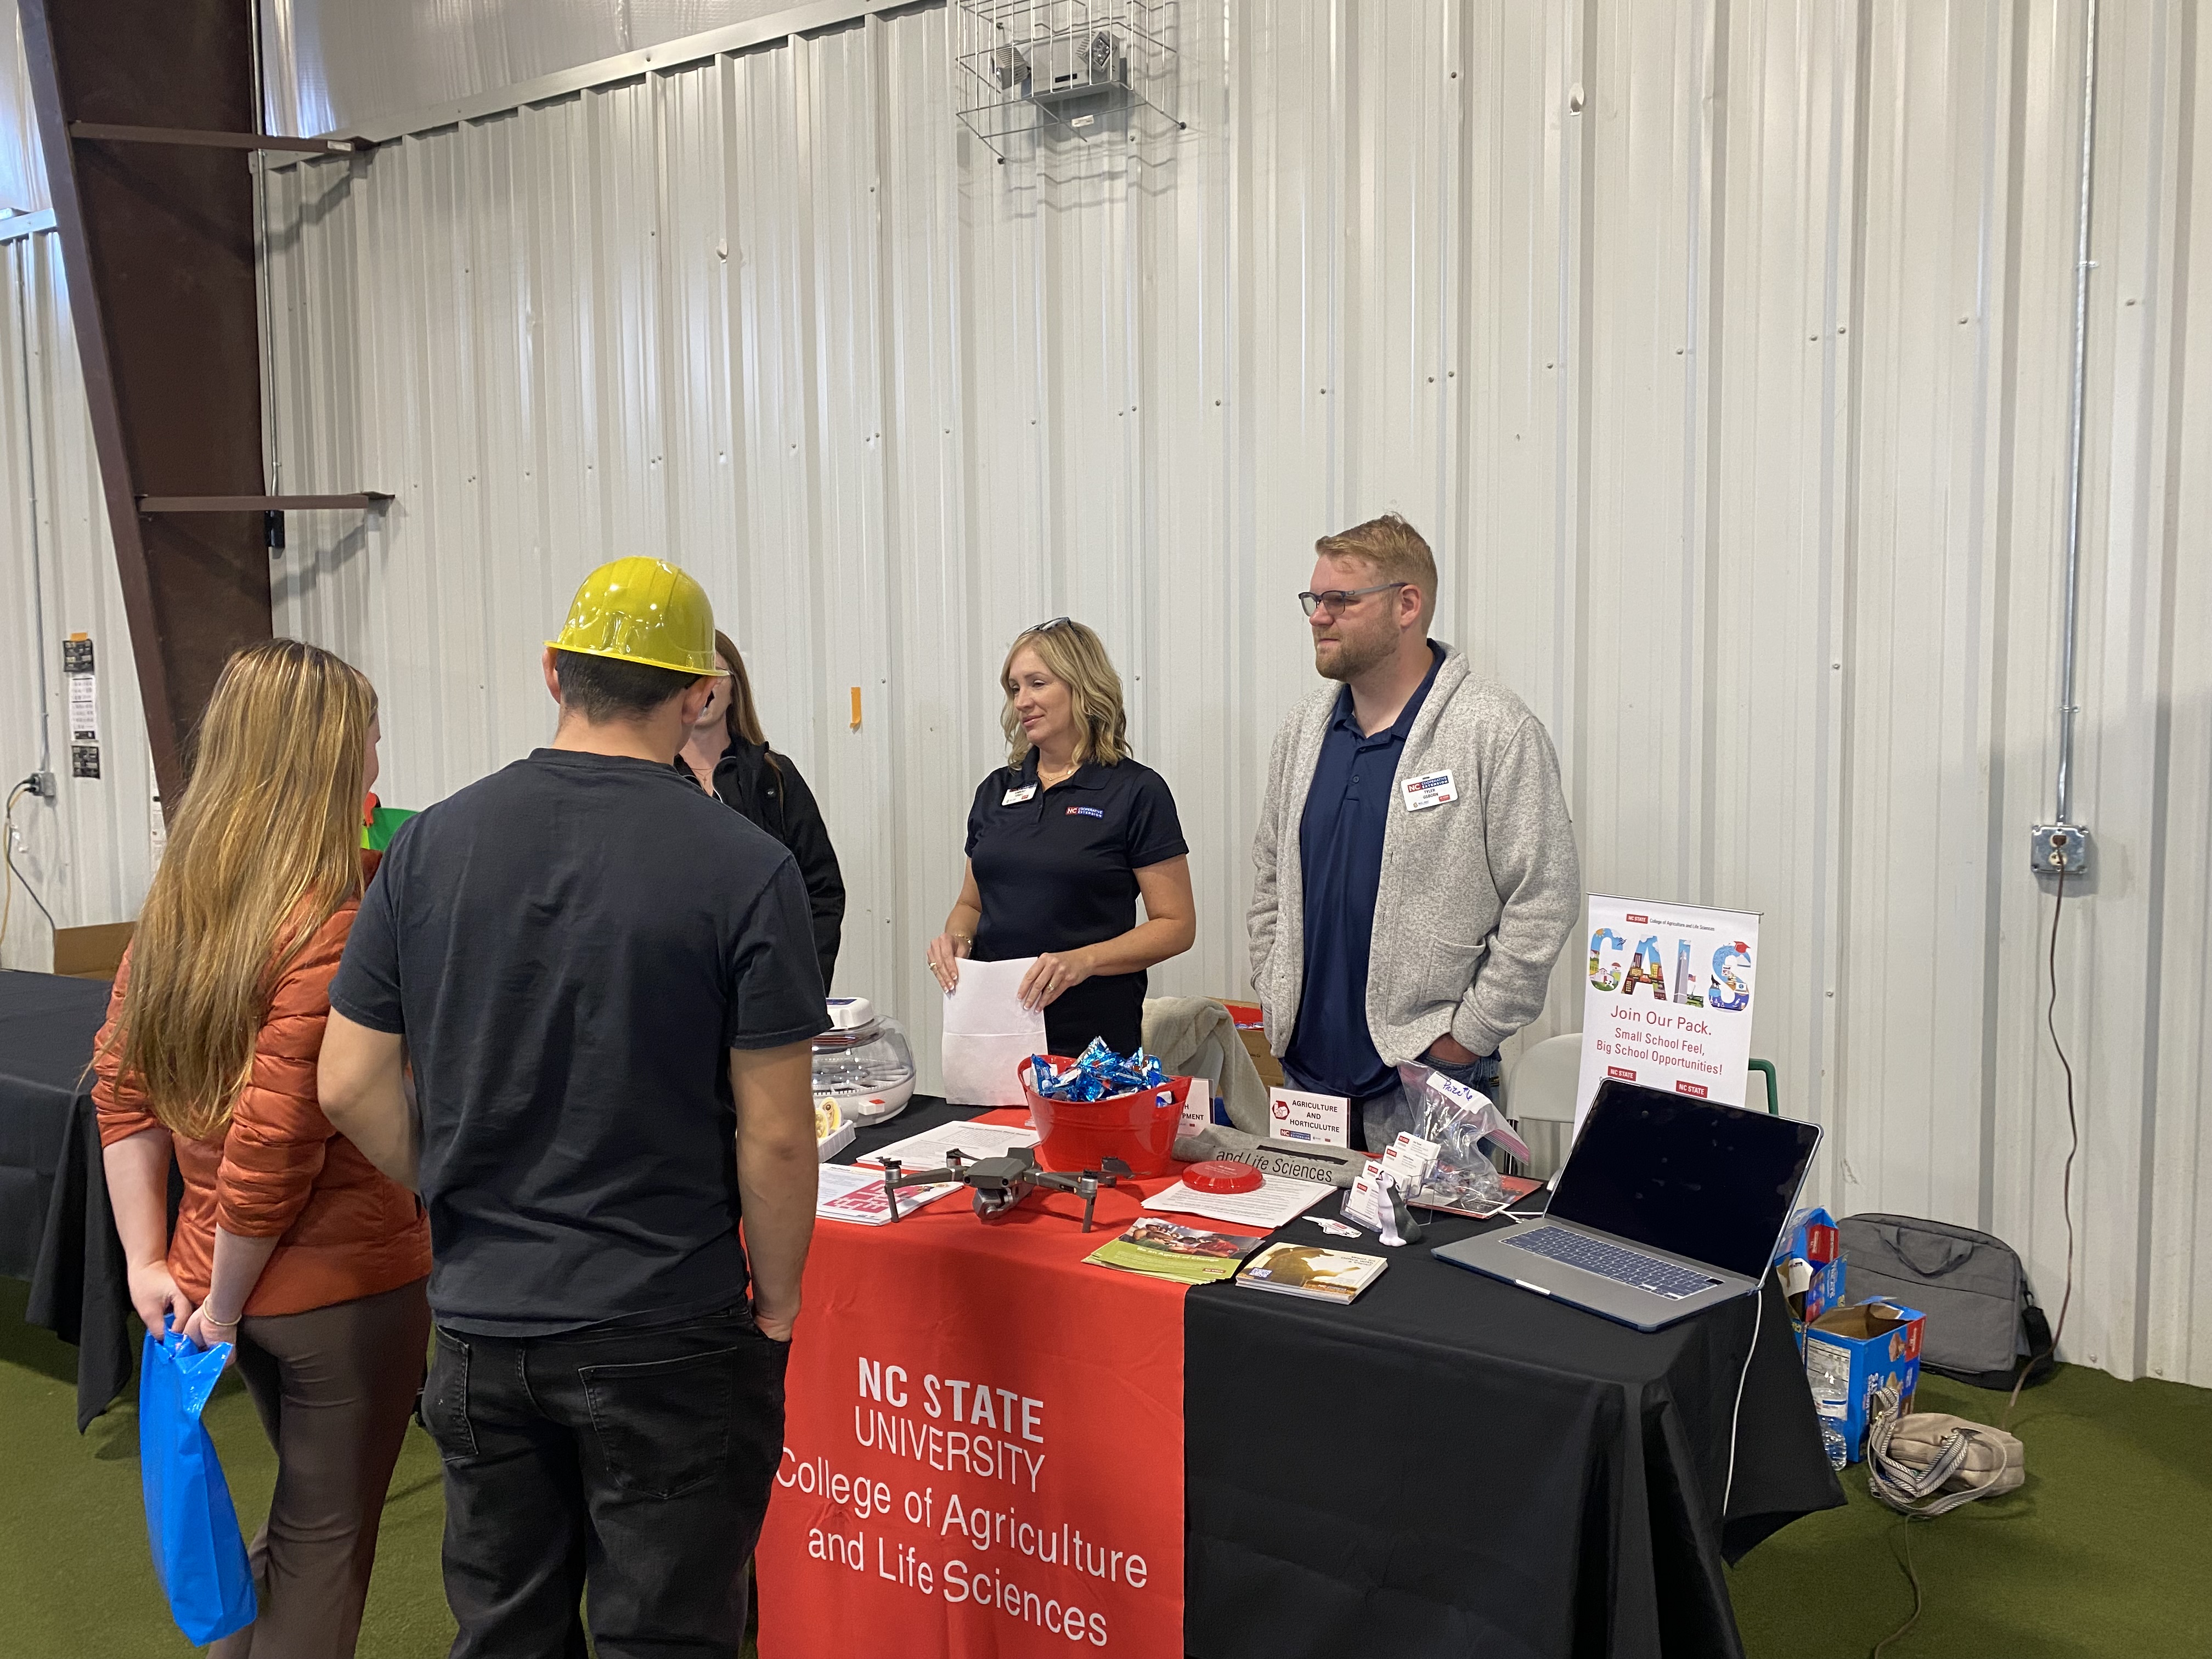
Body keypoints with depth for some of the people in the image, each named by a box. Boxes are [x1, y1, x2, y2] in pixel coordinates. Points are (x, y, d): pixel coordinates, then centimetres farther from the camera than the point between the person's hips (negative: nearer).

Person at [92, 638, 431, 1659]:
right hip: (342, 1286, -7)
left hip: (232, 1281, 7)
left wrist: (149, 1260, 9)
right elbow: (274, 1145, -25)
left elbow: (122, 1084, 6)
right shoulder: (332, 926, -23)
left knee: (304, 1515, 28)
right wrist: (224, 1301, -12)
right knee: (326, 1542, 12)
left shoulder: (176, 903, 2)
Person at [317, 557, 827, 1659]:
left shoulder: (432, 844, -3)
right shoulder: (743, 868, -14)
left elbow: (352, 1086, 0)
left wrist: (462, 1202, 13)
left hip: (481, 1324, 4)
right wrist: (778, 1296, 1)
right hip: (667, 1338, -4)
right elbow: (774, 1132, -14)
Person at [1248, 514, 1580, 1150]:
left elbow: (1543, 901, -12)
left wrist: (1468, 1034, -12)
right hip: (1308, 1069, 6)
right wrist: (1275, 999, 9)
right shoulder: (1304, 729, 11)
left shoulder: (1497, 730, -10)